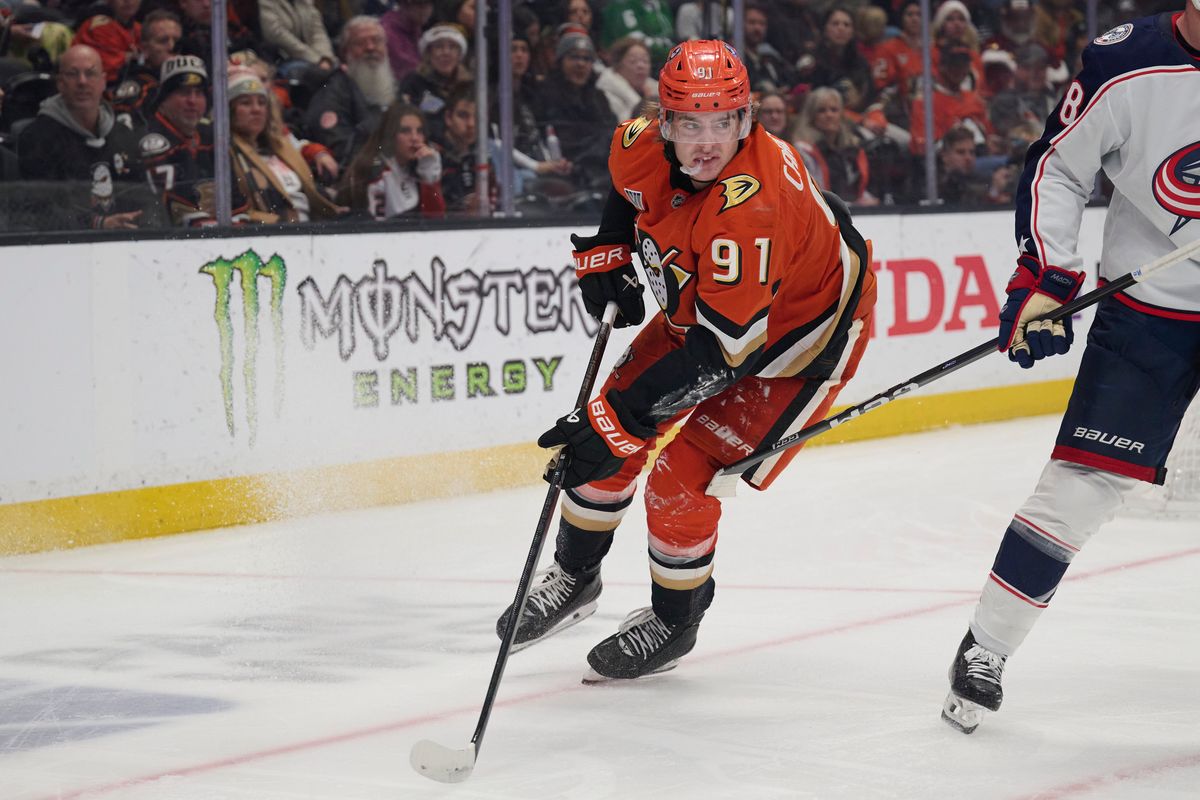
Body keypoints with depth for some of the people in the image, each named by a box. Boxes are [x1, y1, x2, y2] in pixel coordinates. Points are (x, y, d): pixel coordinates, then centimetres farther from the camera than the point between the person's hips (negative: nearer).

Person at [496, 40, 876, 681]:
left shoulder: (752, 207, -41)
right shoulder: (646, 146, -19)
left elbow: (724, 349, -39)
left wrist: (622, 418, -39)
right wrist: (605, 256, 2)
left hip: (795, 336, -7)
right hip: (696, 308, 8)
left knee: (682, 478, -14)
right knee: (605, 432, 5)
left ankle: (673, 621, 12)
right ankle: (574, 578, 28)